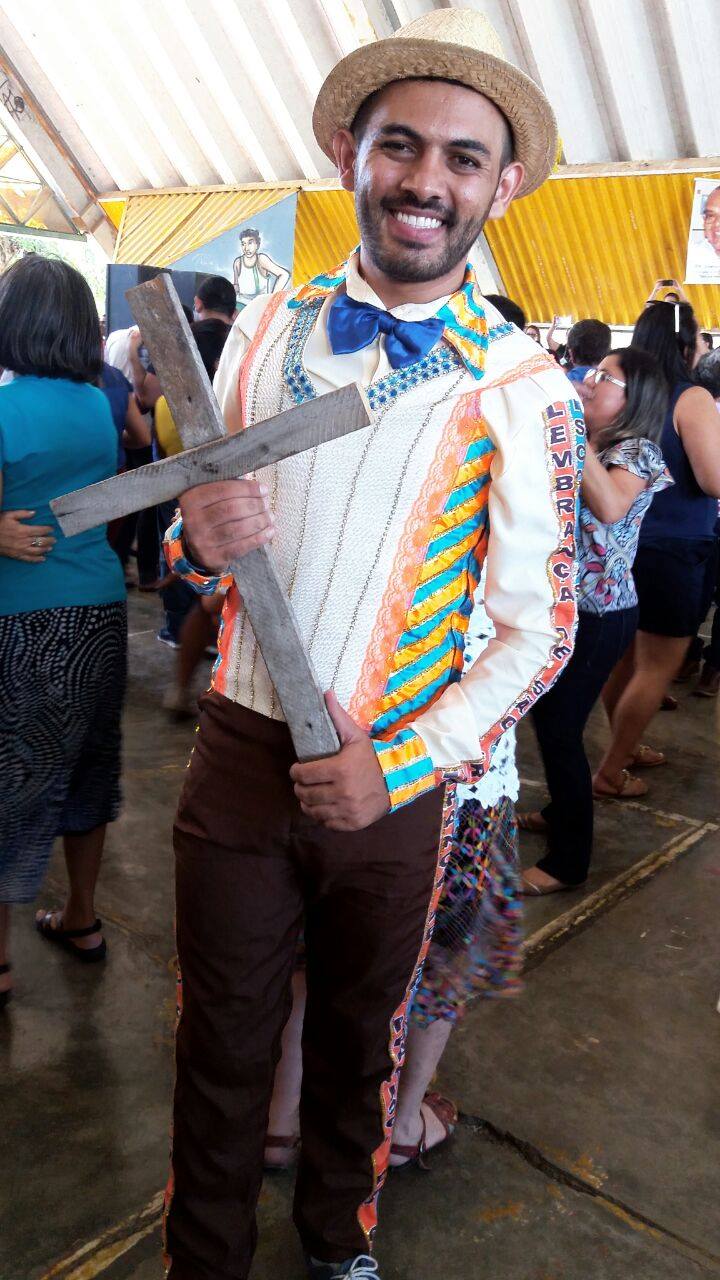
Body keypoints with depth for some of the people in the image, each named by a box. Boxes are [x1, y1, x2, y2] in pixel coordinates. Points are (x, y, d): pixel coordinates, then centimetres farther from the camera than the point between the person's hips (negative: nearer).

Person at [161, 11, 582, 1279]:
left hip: (396, 781, -1)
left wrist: (400, 766, -15)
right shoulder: (264, 329, 1)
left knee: (358, 1042, 21)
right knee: (222, 1045, 16)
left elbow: (539, 631, -7)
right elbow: (197, 552, 9)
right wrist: (202, 539, -15)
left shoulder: (523, 390, -10)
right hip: (239, 751, 2)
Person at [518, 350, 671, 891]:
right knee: (546, 716, 19)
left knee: (560, 728, -2)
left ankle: (570, 860, 13)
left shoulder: (636, 450, -13)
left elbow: (610, 505, -35)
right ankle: (563, 812, 41)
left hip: (599, 615, -8)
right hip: (564, 604, 8)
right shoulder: (590, 446, 12)